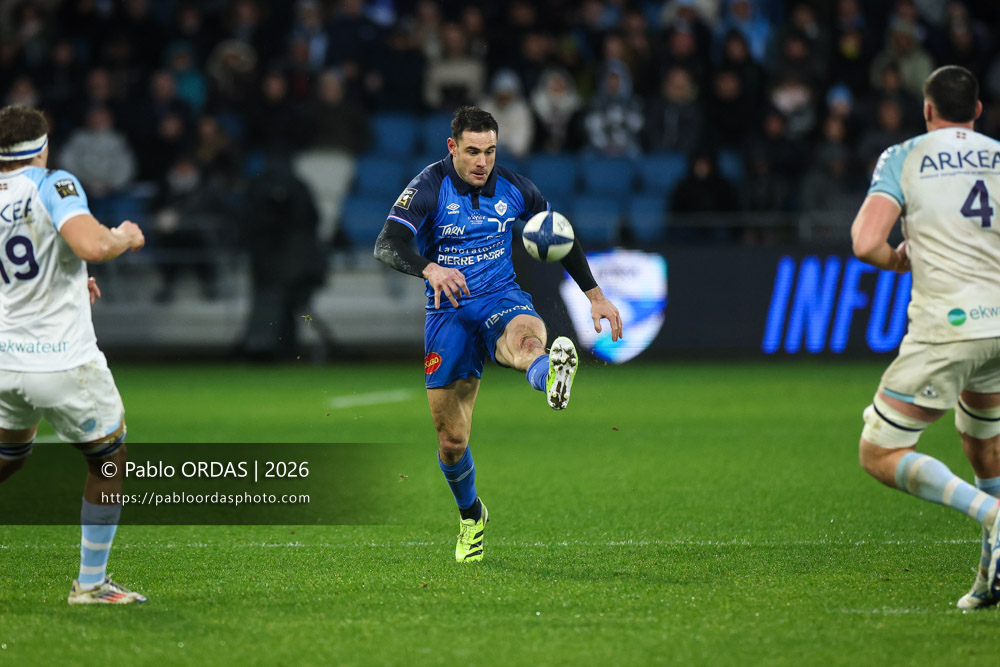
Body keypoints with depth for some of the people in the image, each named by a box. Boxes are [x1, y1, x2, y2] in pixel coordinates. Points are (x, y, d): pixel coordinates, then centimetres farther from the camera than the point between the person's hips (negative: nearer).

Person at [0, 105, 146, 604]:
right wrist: (125, 238, -6)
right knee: (110, 461, 12)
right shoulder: (55, 185, -11)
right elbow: (92, 246, -27)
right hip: (65, 363, -6)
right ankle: (90, 584, 12)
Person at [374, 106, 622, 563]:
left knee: (526, 337, -40)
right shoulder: (429, 188, -10)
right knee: (452, 440, 3)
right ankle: (471, 515, 32)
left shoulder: (511, 188, 0)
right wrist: (430, 268, -43)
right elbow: (386, 246, -24)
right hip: (448, 312, -1)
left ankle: (551, 379, -76)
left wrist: (595, 296, 13)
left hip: (501, 301, 1)